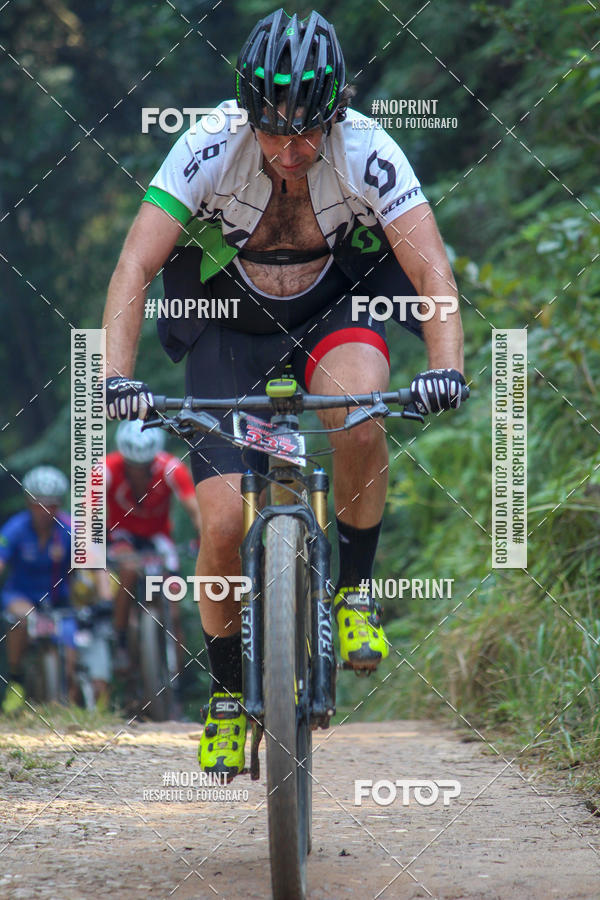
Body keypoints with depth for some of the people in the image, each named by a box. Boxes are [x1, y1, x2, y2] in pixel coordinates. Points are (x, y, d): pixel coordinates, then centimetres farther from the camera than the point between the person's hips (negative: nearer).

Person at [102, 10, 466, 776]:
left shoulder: (366, 152, -26)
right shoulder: (208, 149, -27)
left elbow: (431, 268, -30)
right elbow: (136, 266, -30)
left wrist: (445, 365, -47)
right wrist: (117, 374, -43)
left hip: (334, 309, 0)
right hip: (230, 321, 0)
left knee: (359, 415, -35)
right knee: (224, 522, -15)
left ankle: (354, 591, -12)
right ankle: (227, 692, 9)